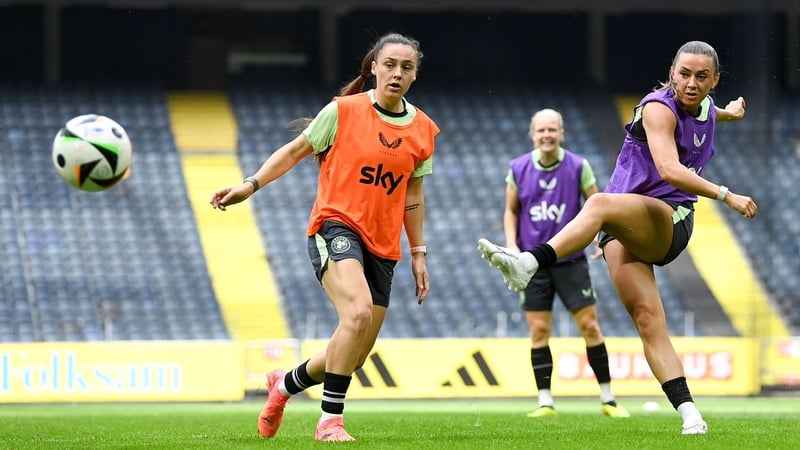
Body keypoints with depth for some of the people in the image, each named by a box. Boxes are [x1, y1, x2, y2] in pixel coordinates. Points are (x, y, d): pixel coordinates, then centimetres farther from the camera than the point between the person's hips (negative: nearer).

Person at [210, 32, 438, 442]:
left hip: (382, 247, 5)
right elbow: (295, 150, 6)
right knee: (358, 312, -31)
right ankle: (330, 420, -23)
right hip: (336, 226, -5)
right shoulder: (343, 111, -5)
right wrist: (250, 185, -3)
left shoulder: (422, 130, 7)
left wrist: (418, 254, 15)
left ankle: (285, 384, 34)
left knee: (354, 357, 5)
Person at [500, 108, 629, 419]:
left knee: (589, 326, -3)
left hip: (571, 261, -1)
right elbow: (511, 210, 11)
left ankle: (608, 399, 6)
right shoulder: (518, 169, 1)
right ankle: (545, 402, 4)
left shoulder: (578, 166, -4)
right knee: (539, 331, -1)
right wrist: (511, 244, -3)